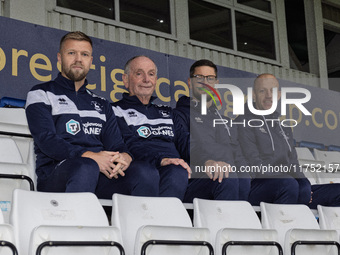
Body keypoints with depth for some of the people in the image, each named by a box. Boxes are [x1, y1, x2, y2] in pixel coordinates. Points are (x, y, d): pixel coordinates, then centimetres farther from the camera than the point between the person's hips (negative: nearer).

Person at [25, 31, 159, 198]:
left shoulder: (102, 104, 29)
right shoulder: (41, 94, 13)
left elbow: (116, 145, 18)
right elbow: (46, 141, -4)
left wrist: (125, 157, -10)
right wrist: (89, 156, -20)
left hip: (103, 172, 4)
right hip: (55, 173, -4)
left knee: (144, 172, -28)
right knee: (86, 167, -40)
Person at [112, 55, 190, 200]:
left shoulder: (167, 112, 34)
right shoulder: (117, 110, 15)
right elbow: (127, 146, -4)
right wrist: (159, 160, -22)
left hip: (173, 168, 4)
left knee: (177, 173, -34)